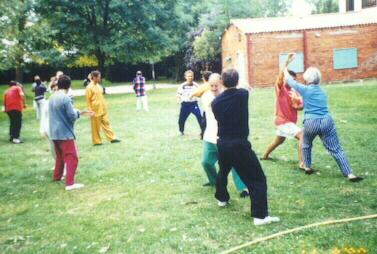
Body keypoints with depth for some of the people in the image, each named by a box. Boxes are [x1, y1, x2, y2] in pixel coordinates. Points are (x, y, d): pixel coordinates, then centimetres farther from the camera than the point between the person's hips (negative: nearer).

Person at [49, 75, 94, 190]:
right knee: (72, 158, -4)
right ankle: (70, 183, -8)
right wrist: (79, 113, 6)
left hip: (54, 133, 9)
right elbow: (72, 116, -17)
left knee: (60, 156, 24)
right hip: (65, 133, -8)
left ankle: (57, 176, 37)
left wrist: (81, 112, 18)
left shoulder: (52, 97, 9)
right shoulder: (66, 98, -17)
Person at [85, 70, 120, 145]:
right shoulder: (89, 87, -13)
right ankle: (97, 141, 13)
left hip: (103, 110, 8)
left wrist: (104, 106, 17)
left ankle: (112, 138, 14)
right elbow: (88, 100, -13)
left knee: (106, 123, 10)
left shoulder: (98, 85, 10)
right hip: (95, 110, -8)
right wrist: (91, 111, -14)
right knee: (96, 127, 3)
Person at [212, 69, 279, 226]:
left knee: (223, 171, 31)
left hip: (222, 143, 5)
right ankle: (260, 215, -8)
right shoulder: (243, 94, -9)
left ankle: (222, 198, 49)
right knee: (257, 178, -2)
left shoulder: (216, 102, -1)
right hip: (239, 144, -5)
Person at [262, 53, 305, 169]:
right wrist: (287, 62, -47)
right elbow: (280, 77, -35)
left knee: (279, 141, 27)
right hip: (283, 121, -8)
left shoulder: (294, 91, 5)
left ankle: (265, 155, 49)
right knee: (302, 136, -22)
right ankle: (302, 163, -23)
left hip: (289, 121, 8)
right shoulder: (280, 88, -14)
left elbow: (301, 106, 1)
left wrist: (298, 105, -24)